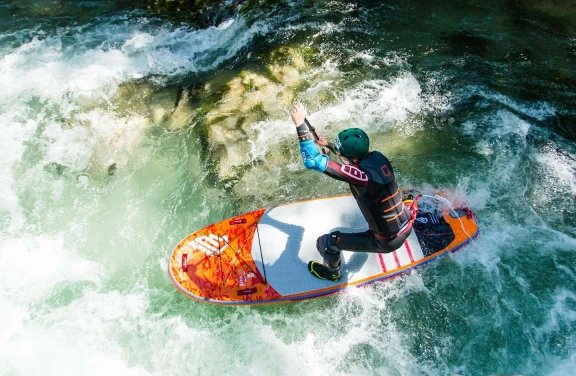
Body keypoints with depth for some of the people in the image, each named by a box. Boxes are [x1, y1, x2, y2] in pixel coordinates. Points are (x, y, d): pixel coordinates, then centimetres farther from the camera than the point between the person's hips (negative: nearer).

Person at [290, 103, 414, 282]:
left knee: (326, 242, 4)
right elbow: (354, 152, 13)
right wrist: (328, 145, 6)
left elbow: (313, 162, -37)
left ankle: (331, 272, 35)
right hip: (407, 226, 7)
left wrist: (300, 124, -32)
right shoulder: (378, 157, -12)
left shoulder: (360, 175, -33)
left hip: (388, 242, -7)